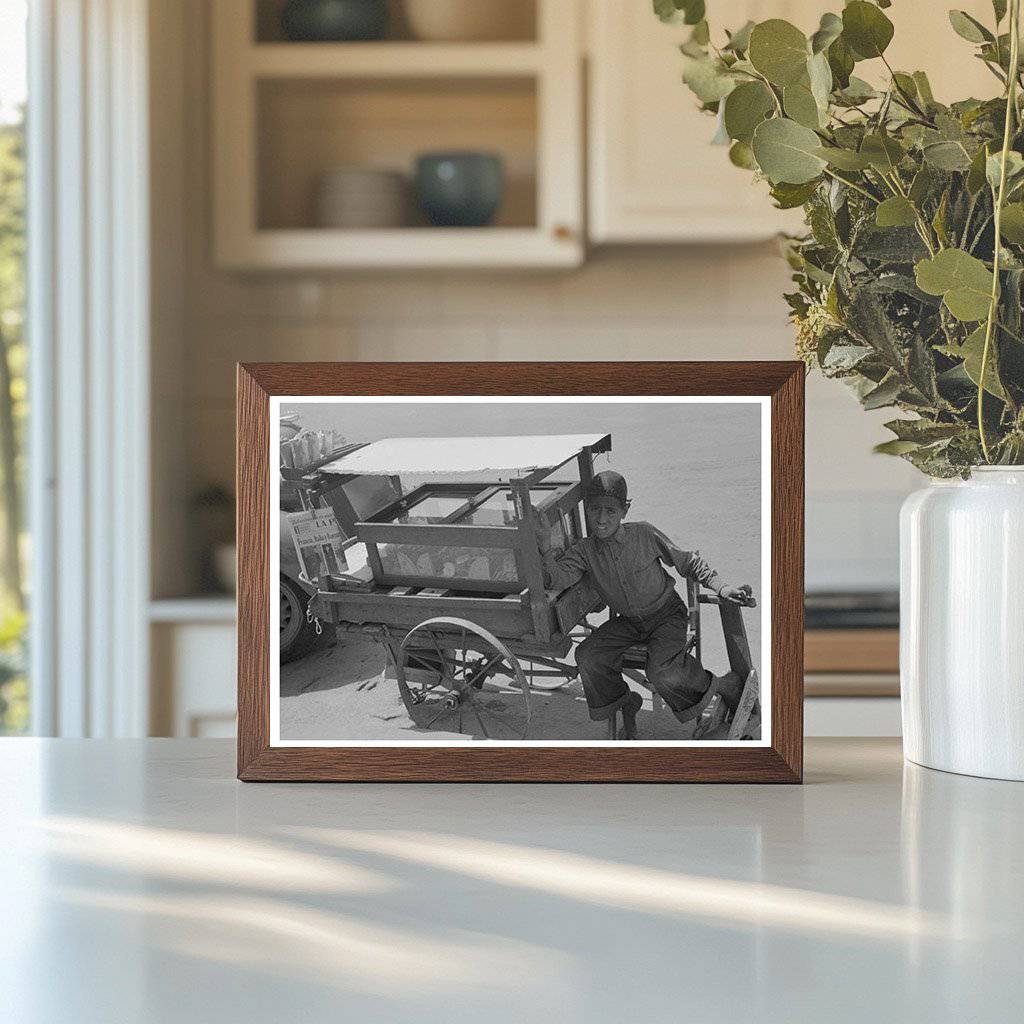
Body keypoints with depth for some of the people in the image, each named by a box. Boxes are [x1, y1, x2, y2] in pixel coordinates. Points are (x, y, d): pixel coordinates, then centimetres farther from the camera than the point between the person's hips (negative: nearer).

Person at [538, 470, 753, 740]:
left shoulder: (645, 535, -17)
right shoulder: (584, 550, -10)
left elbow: (688, 563, -6)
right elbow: (558, 578, -27)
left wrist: (721, 588, -16)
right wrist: (546, 549, -46)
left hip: (667, 615, -4)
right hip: (627, 621, 4)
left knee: (662, 672, -29)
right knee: (587, 657, -18)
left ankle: (725, 686, -3)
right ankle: (626, 704, 8)